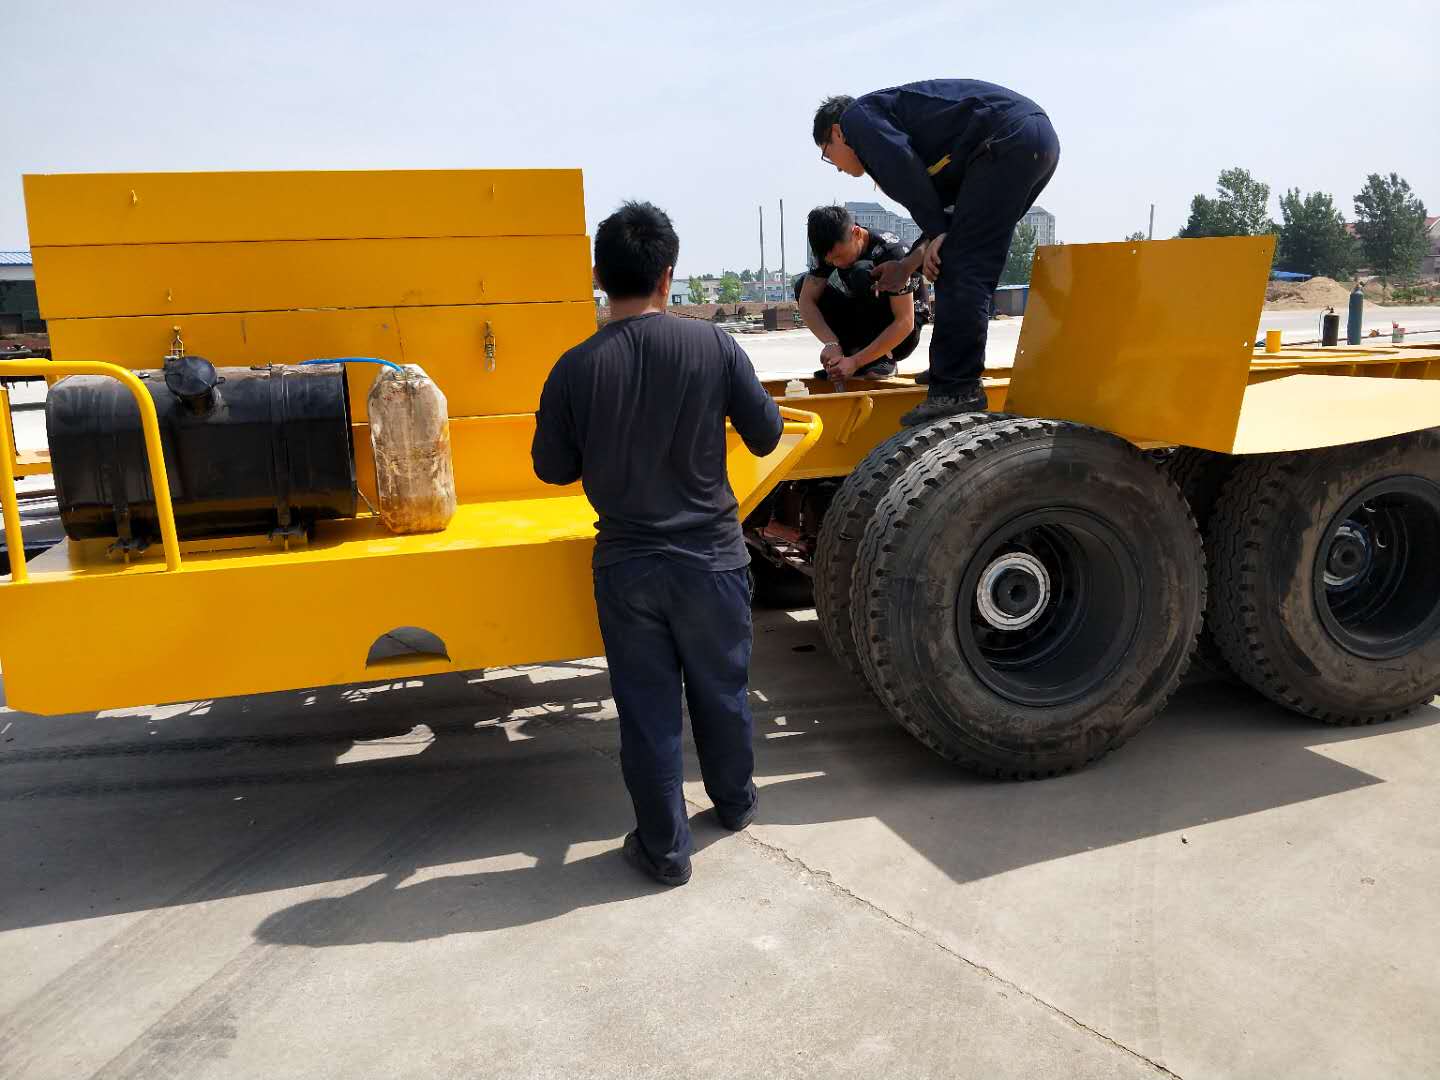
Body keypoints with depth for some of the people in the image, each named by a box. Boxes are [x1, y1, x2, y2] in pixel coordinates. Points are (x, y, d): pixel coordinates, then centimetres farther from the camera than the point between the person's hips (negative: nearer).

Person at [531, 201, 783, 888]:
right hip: (710, 557, 1)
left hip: (625, 566, 0)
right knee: (721, 689, 21)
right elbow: (765, 435, -1)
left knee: (647, 708, 11)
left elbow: (552, 466, 0)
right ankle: (734, 801, 44)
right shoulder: (712, 346, -11)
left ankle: (664, 848, 23)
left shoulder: (576, 368, -10)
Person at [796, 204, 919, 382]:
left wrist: (855, 362, -35)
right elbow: (806, 301, -14)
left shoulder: (890, 251, -26)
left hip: (899, 337, -6)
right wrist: (832, 343, -31)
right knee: (803, 285, -10)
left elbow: (905, 322, -30)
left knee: (862, 273, -30)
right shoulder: (831, 250, -10)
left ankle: (883, 359, -17)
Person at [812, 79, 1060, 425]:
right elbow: (947, 203, 25)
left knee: (960, 273, -11)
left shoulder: (857, 115, 8)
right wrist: (907, 265, 23)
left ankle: (957, 390, -15)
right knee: (965, 270, 15)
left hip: (1007, 141, -10)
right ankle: (954, 372, 20)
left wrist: (936, 235, -9)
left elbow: (903, 169, -13)